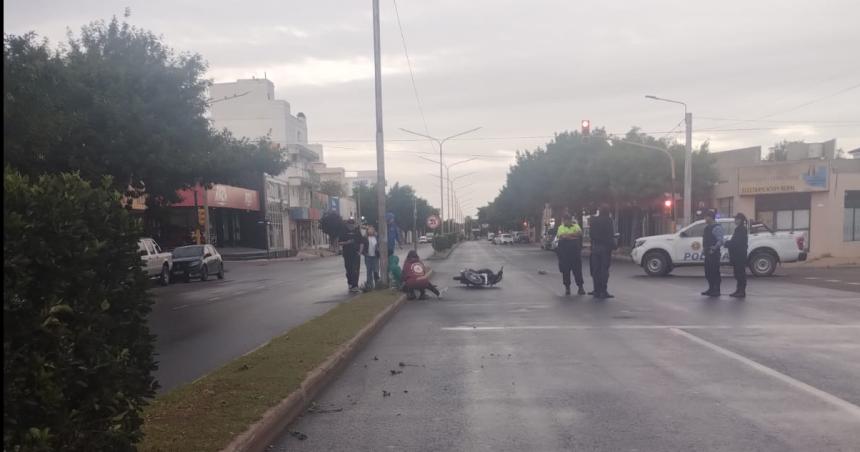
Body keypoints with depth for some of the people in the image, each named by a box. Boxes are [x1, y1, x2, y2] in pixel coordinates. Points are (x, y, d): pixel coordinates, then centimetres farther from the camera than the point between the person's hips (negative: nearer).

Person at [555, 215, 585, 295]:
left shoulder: (576, 226, 12)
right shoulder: (561, 227, 7)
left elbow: (580, 233, -9)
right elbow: (561, 236, -12)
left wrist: (567, 235, -11)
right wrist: (573, 236, -7)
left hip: (575, 250, 0)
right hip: (564, 251, 0)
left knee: (577, 269, -1)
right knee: (565, 270, 3)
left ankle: (580, 286, 7)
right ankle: (567, 287, 14)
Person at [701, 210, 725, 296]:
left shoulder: (717, 227, -12)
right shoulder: (707, 227, 16)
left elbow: (720, 240, -18)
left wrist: (714, 248, -28)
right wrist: (704, 248, 14)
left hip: (714, 253, -9)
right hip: (708, 253, 9)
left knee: (715, 272, -4)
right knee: (708, 272, 13)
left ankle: (716, 290, 2)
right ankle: (711, 289, 22)